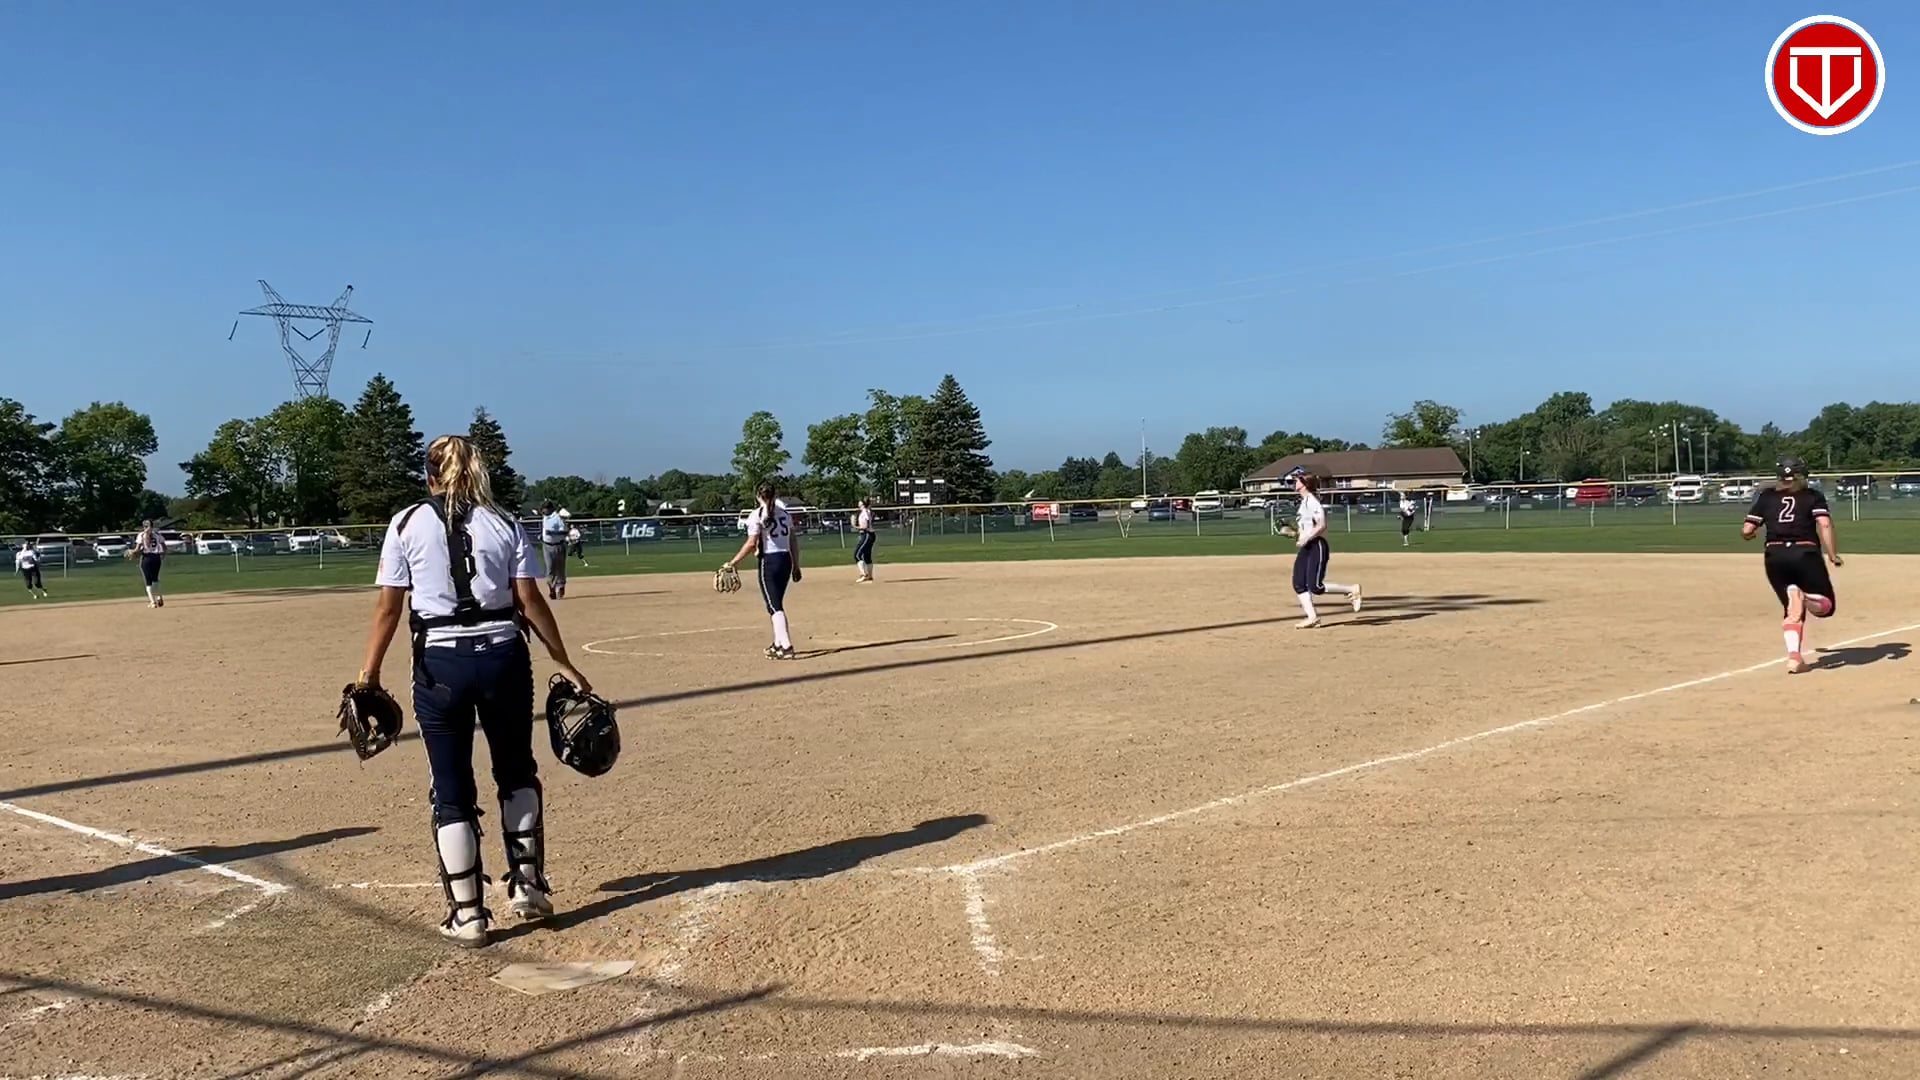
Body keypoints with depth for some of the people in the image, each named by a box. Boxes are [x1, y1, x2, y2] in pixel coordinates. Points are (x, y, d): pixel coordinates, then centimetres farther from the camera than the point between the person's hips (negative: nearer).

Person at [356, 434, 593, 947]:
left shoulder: (407, 524, 2)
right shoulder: (504, 523, 4)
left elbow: (388, 607, -2)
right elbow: (531, 602, -1)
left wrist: (369, 675, 4)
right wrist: (565, 665, 4)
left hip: (440, 662, -1)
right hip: (503, 654, 1)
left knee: (452, 790, 8)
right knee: (517, 773, 21)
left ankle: (467, 915, 12)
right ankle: (528, 885, 21)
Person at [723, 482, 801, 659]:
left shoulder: (757, 515, -8)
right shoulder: (784, 512, 10)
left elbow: (752, 544, -15)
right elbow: (794, 540, 11)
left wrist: (733, 562, -10)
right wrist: (796, 566, 17)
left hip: (769, 560, -6)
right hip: (786, 559, 6)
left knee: (774, 606, -6)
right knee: (777, 603, 19)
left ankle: (786, 647, -15)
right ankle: (778, 643, 27)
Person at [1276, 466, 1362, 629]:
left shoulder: (1312, 501, -13)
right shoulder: (1303, 502, 16)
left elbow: (1321, 525, -21)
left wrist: (1305, 539, -21)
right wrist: (1293, 532, 10)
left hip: (1317, 546, -10)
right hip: (1305, 548, 10)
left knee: (1315, 586, -12)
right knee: (1299, 584, 1)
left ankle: (1352, 590, 2)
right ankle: (1312, 617, 3)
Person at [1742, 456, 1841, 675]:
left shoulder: (1766, 497, 12)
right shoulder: (1813, 496, 9)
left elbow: (1746, 531, 6)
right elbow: (1824, 524, -9)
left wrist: (1747, 534, 29)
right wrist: (1832, 555, -10)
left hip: (1775, 557, 2)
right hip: (1805, 555, -2)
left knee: (1790, 609, 16)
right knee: (1826, 605, 11)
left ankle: (1794, 656, -4)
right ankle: (1805, 598, -26)